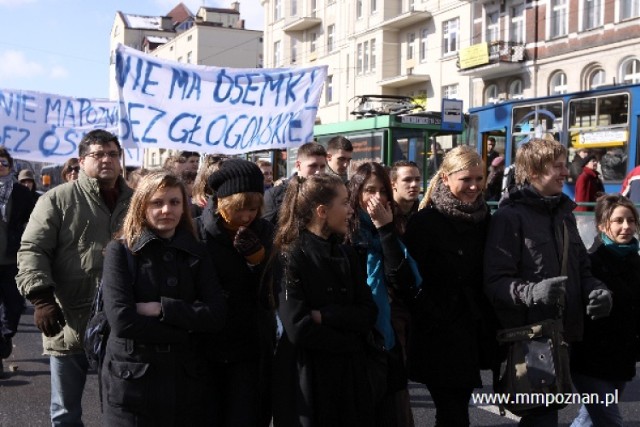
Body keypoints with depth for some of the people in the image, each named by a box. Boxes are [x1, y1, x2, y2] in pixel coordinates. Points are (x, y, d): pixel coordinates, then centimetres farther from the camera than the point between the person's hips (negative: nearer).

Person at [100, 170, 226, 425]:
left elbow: (216, 316, -5)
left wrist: (161, 308, -15)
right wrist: (189, 330, -13)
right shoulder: (120, 250, -4)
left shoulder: (196, 253, 6)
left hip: (186, 379, 3)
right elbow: (122, 321, -16)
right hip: (132, 380, -3)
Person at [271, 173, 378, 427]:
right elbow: (299, 328, -20)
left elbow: (368, 314, 0)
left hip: (350, 373, 6)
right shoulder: (291, 257, -12)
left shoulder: (346, 256, 9)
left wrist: (325, 316, -15)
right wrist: (351, 342, -11)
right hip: (307, 377, -6)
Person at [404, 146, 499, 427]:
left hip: (474, 333, 6)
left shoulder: (484, 218, 8)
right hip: (439, 338, -6)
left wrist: (490, 327, 6)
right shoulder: (425, 221, -12)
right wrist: (432, 322, -18)